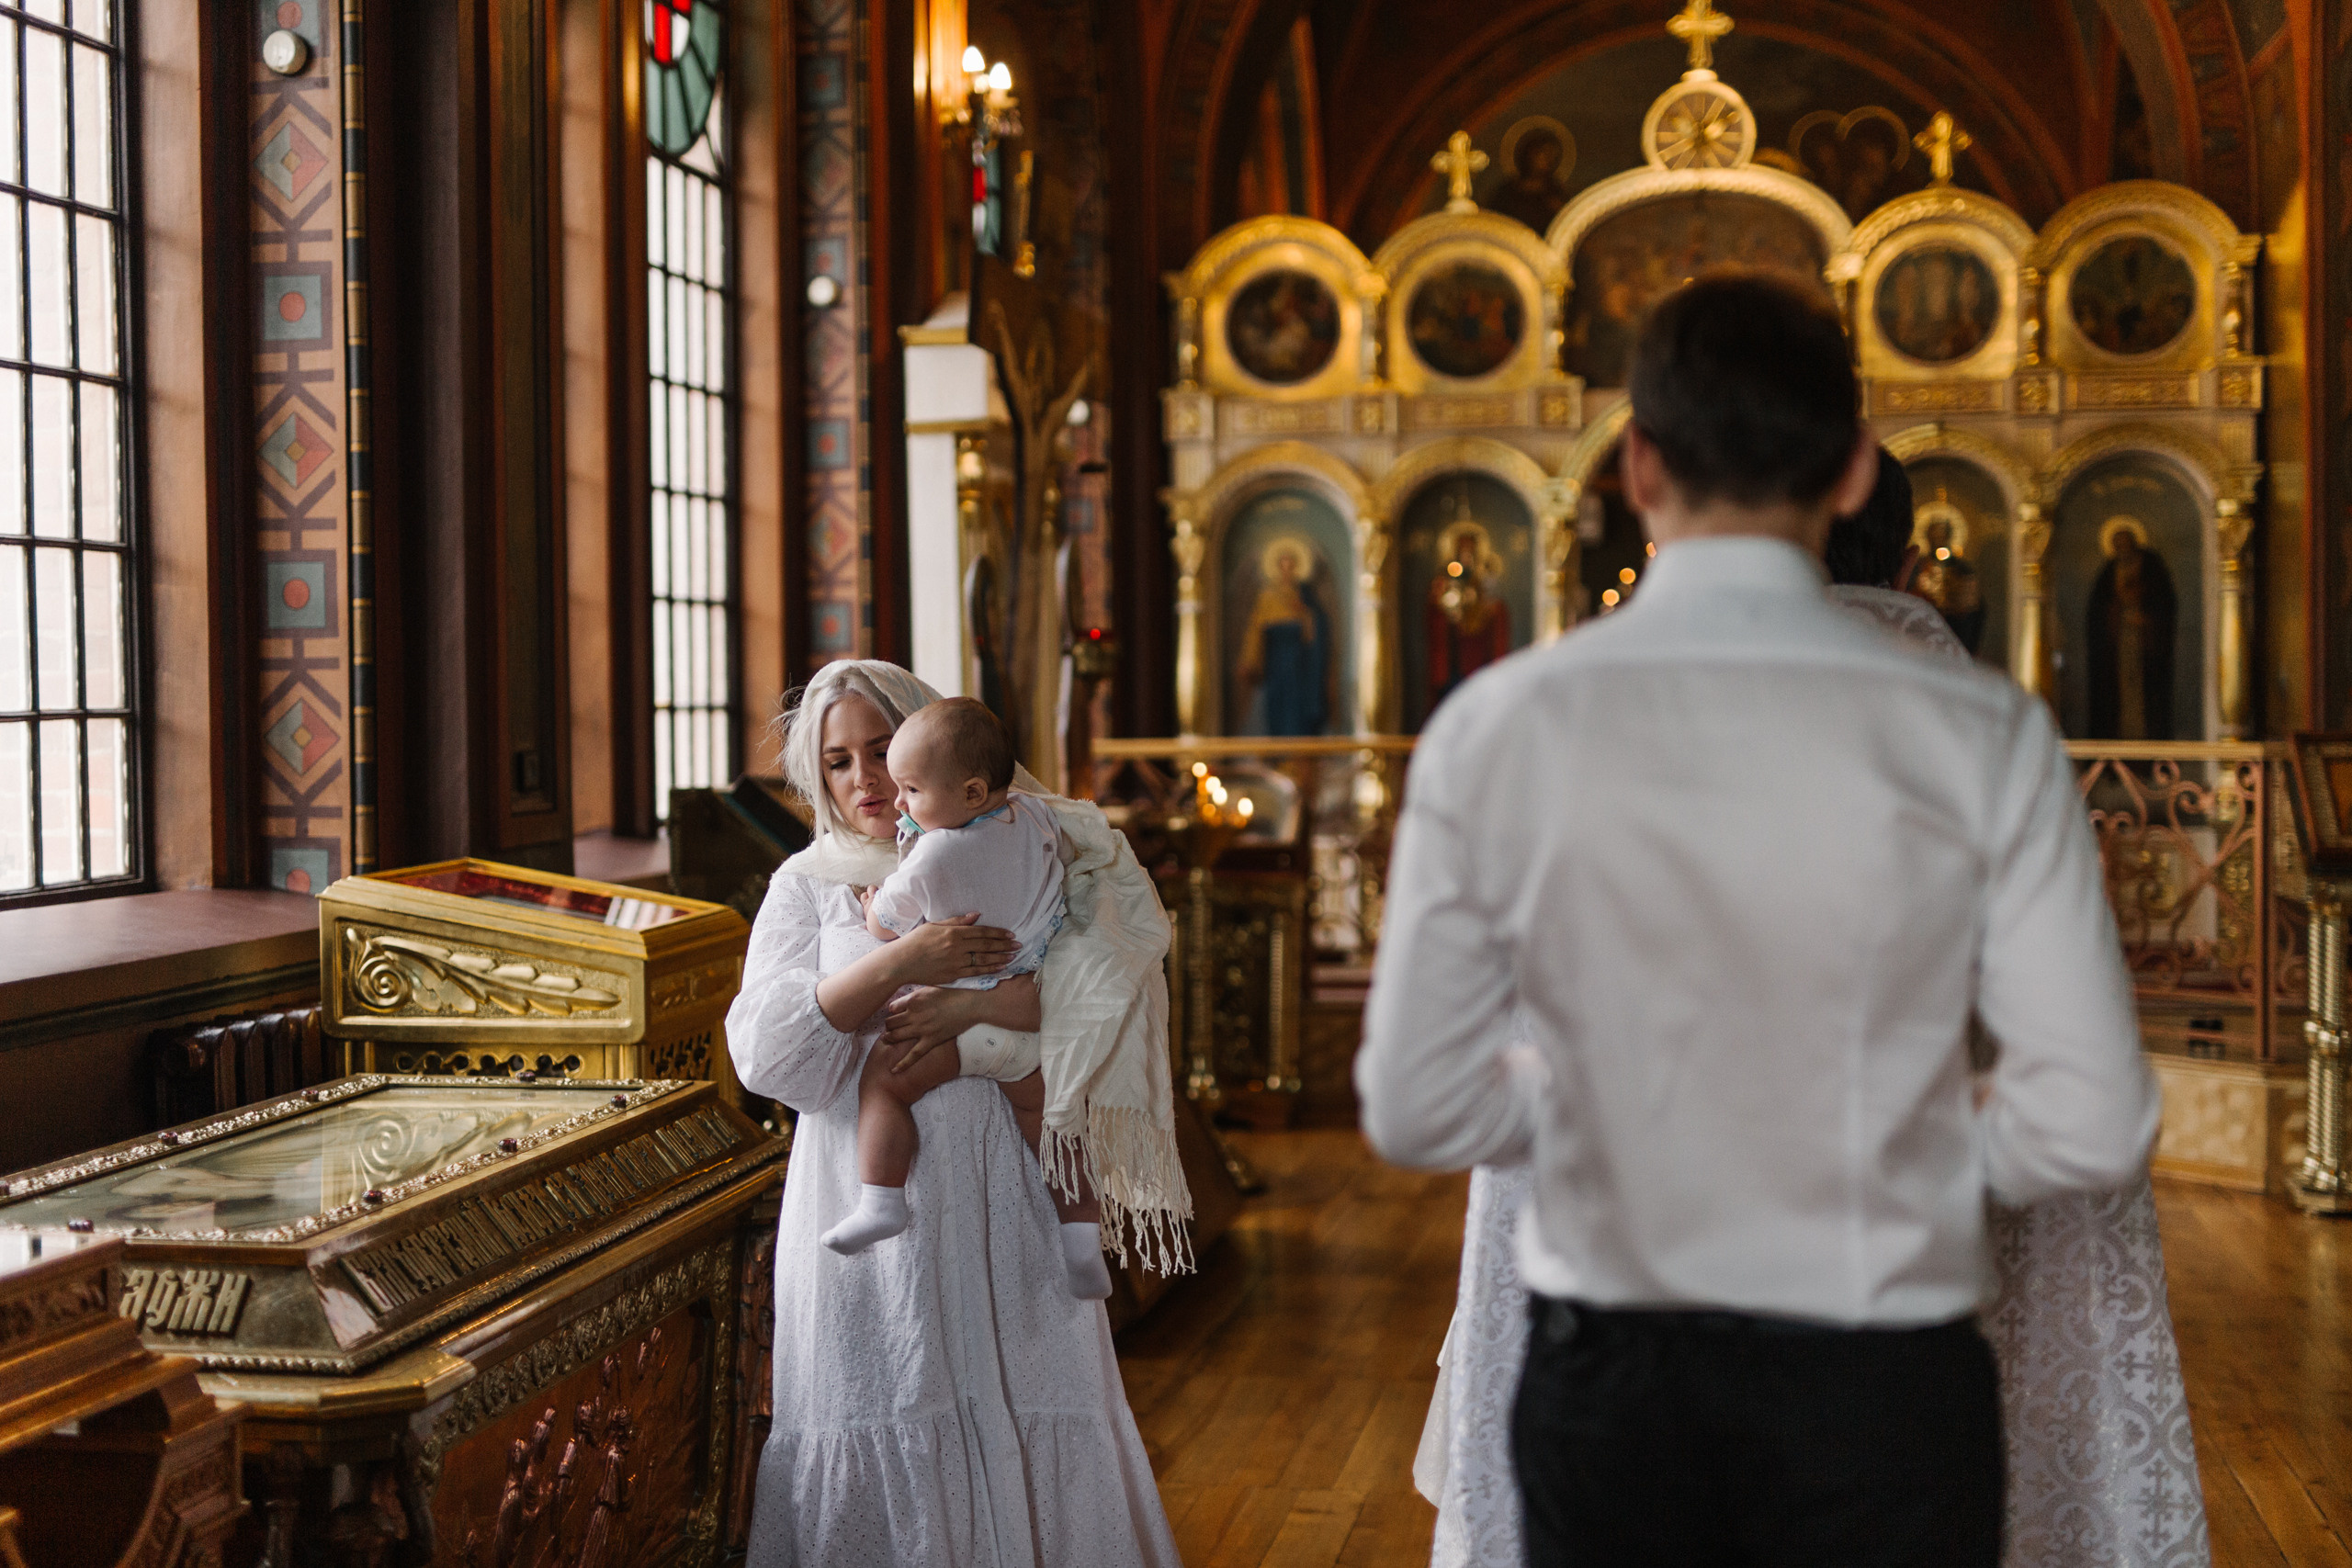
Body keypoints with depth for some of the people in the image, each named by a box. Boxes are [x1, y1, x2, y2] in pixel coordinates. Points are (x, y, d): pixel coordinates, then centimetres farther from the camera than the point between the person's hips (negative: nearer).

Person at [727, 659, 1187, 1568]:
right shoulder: (808, 885, 10)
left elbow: (1114, 956, -7)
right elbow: (763, 1046, -3)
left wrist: (972, 1008, -15)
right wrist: (901, 961, -15)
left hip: (996, 1185, 0)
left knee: (1025, 1407, 0)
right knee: (878, 1416, 0)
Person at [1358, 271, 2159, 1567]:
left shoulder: (1497, 728, -8)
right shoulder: (1979, 734, -11)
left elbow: (1415, 1112, -3)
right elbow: (2091, 1128, -10)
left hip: (1607, 1396, 1)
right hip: (1882, 1401, -1)